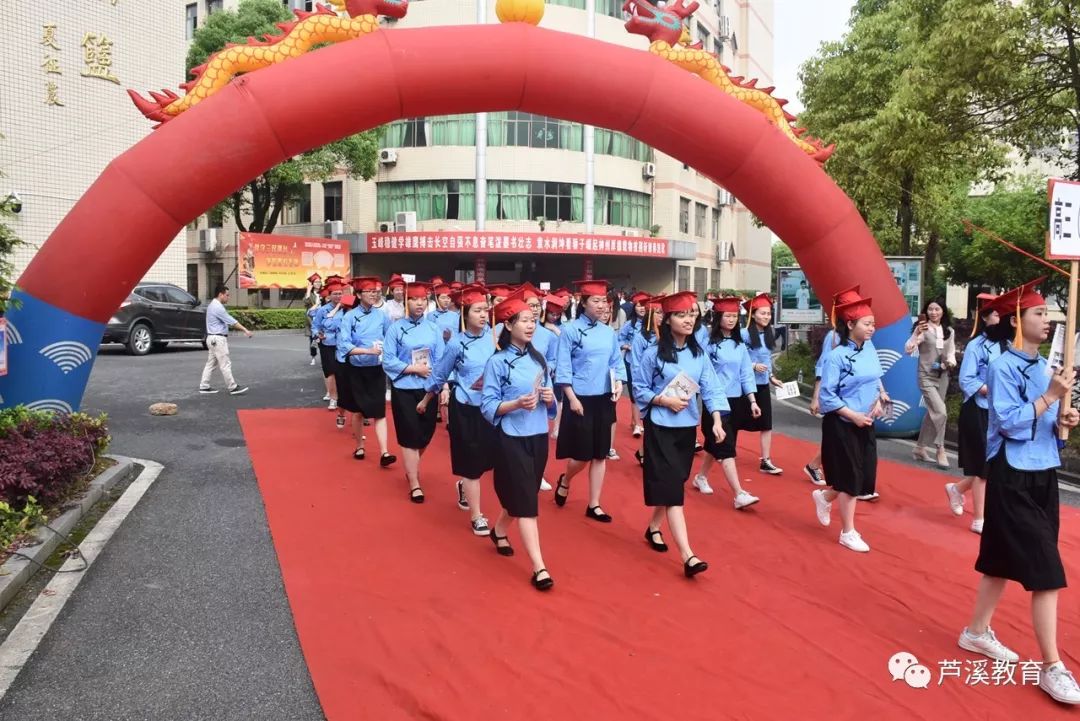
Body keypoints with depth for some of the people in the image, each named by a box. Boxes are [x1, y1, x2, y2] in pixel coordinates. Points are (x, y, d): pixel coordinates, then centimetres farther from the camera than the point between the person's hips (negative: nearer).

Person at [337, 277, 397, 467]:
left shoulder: (382, 316, 0)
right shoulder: (350, 316, -8)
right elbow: (344, 345, -15)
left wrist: (385, 350, -12)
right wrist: (368, 350, -26)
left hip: (376, 370, 1)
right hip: (356, 370, -1)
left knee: (379, 411, -6)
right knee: (358, 411, 13)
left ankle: (384, 452, -9)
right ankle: (359, 447, 30)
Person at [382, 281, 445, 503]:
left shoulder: (434, 329, 3)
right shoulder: (395, 328, -5)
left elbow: (441, 362, 0)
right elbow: (388, 362, -8)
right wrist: (414, 369, -15)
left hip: (428, 390, 3)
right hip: (404, 390, -3)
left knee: (426, 434, 14)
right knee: (410, 435, -1)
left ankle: (412, 467, 41)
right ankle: (414, 484, 9)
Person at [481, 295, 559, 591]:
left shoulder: (539, 359, 7)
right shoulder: (497, 362, -9)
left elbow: (550, 403, 12)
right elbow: (488, 406, -12)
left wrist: (549, 398, -10)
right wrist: (517, 404, -26)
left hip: (539, 437, 6)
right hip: (512, 439, -6)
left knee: (521, 496, 18)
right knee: (526, 501, -6)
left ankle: (499, 531, 46)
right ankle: (539, 568, -3)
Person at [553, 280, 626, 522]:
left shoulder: (609, 332, 6)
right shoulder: (570, 330, -8)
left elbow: (617, 362, 11)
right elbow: (563, 367, -9)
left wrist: (619, 383, -7)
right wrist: (572, 398, -14)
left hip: (604, 400, 5)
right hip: (580, 399, -5)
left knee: (600, 454, 8)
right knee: (582, 454, 1)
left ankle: (594, 505, 18)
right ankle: (565, 481, 33)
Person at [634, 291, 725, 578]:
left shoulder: (699, 354, 4)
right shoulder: (654, 354, -8)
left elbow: (711, 389, -1)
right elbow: (639, 389, -4)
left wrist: (717, 420, -14)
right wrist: (664, 400, -18)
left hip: (687, 428, 5)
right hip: (661, 428, -5)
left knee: (672, 485, 16)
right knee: (671, 487, -8)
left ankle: (654, 527, 39)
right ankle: (688, 555, -12)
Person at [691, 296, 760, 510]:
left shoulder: (739, 344, 8)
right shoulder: (707, 340, -7)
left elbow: (746, 373, 9)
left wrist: (752, 400, 3)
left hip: (736, 400, 6)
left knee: (716, 444, 17)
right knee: (725, 446, -9)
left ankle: (701, 477, 38)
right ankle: (739, 494, -11)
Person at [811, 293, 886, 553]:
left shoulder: (870, 349, 3)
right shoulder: (837, 356, -17)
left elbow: (876, 379, 14)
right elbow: (827, 397, -15)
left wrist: (879, 399, -4)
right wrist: (853, 416, -18)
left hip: (866, 424, 7)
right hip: (842, 425, -7)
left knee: (865, 477, 10)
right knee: (850, 478, 2)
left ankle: (824, 497, 37)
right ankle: (848, 533, 18)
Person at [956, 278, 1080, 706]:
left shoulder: (1043, 366, 10)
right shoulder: (1004, 367, -14)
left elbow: (1042, 422, 16)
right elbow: (1011, 423, -20)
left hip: (1043, 475, 8)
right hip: (1013, 479, -8)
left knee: (1004, 559, 17)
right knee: (1045, 570, -6)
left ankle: (976, 632, 32)